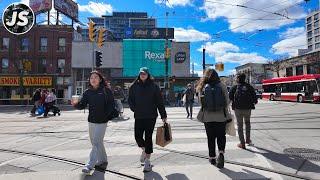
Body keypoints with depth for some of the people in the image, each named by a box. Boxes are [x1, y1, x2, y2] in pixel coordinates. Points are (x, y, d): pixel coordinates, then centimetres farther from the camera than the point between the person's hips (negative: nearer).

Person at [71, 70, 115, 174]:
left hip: (102, 121, -6)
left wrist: (105, 114, -16)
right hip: (91, 121, 6)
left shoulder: (106, 91, -8)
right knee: (96, 142, 16)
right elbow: (82, 105, -1)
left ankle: (90, 165, 2)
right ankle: (103, 160, 33)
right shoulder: (88, 92, 4)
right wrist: (76, 104, -21)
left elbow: (111, 104, -8)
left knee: (96, 142, -6)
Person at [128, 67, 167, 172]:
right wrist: (134, 108, -5)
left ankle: (147, 161, 16)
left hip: (151, 116, -2)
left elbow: (159, 101, -1)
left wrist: (163, 115, -2)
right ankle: (144, 150, 36)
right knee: (138, 136, 2)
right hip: (138, 116, 2)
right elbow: (130, 100, 11)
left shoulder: (154, 86, 0)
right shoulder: (134, 86, 5)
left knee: (148, 137, 2)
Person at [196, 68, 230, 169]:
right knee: (221, 136, 15)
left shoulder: (203, 87, -5)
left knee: (211, 138, 13)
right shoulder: (222, 86, -5)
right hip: (221, 116, 0)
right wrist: (226, 112, 16)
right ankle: (221, 153, -4)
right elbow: (227, 101, -1)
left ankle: (212, 157, 22)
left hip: (208, 117, 0)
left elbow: (200, 102, -3)